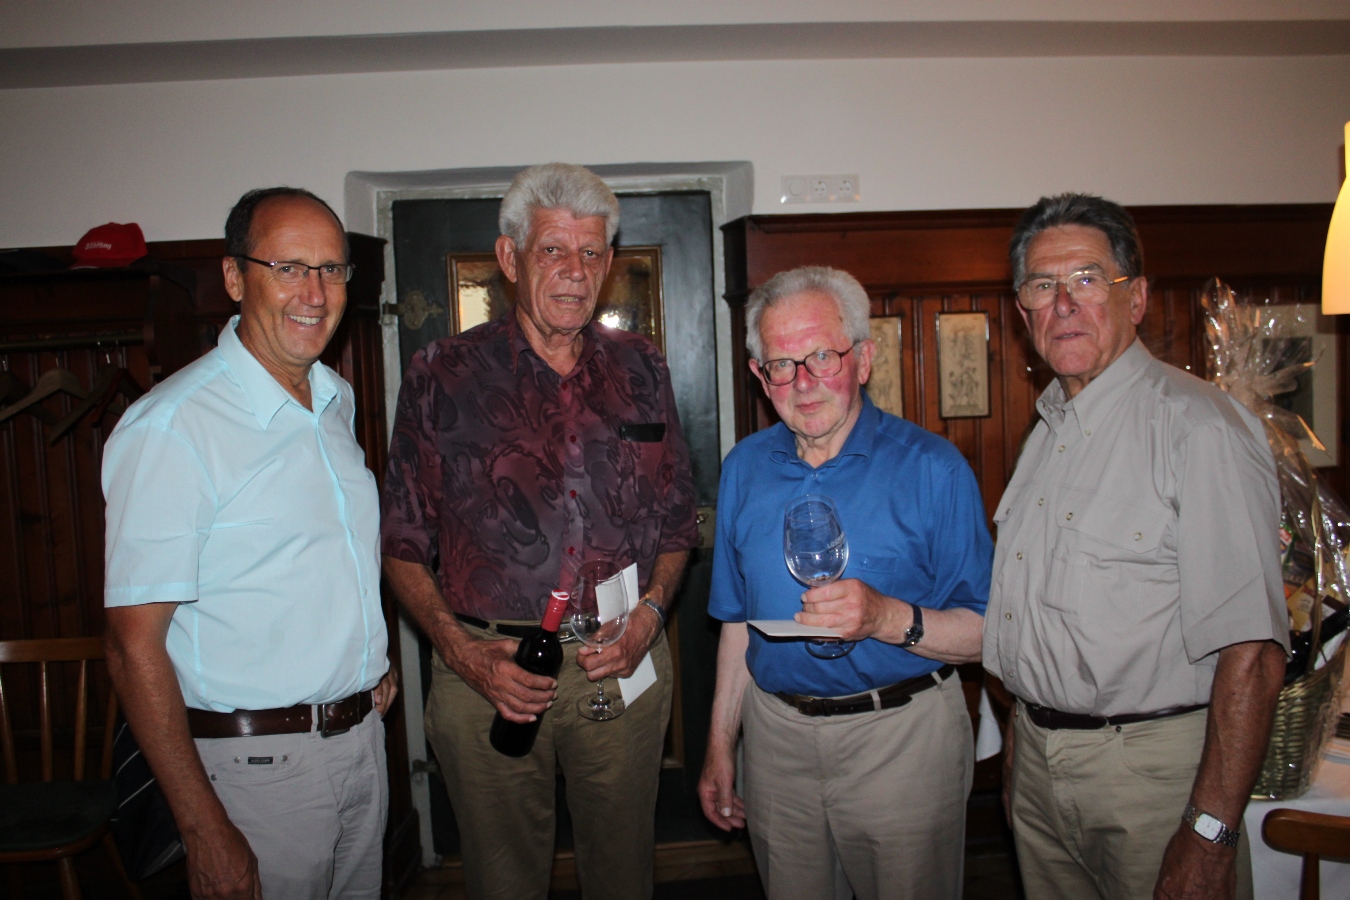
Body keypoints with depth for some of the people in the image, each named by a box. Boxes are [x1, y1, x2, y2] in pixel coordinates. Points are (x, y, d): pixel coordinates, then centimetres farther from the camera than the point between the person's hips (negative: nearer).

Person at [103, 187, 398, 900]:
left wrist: (370, 658, 10)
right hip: (255, 758, -7)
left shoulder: (336, 399, 5)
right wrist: (205, 832, -18)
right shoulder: (170, 426, -19)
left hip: (363, 734, 7)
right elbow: (134, 647, -18)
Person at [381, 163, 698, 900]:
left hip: (622, 665, 2)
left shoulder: (640, 370, 5)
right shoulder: (442, 375, -3)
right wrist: (461, 651, -12)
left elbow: (676, 519, 11)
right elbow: (404, 544, 0)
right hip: (487, 670, -1)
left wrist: (650, 612, -5)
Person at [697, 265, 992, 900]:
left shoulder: (931, 468, -11)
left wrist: (888, 618, -29)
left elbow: (986, 633, -12)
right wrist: (721, 744, 10)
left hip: (902, 738, -3)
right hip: (778, 734, 4)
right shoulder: (745, 468, 3)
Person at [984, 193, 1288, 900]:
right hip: (1037, 757, 7)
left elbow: (1252, 652, -22)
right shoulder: (1050, 429, 9)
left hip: (1149, 768, -7)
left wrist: (1209, 835, -23)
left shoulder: (1199, 428, -17)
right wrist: (1022, 736, 14)